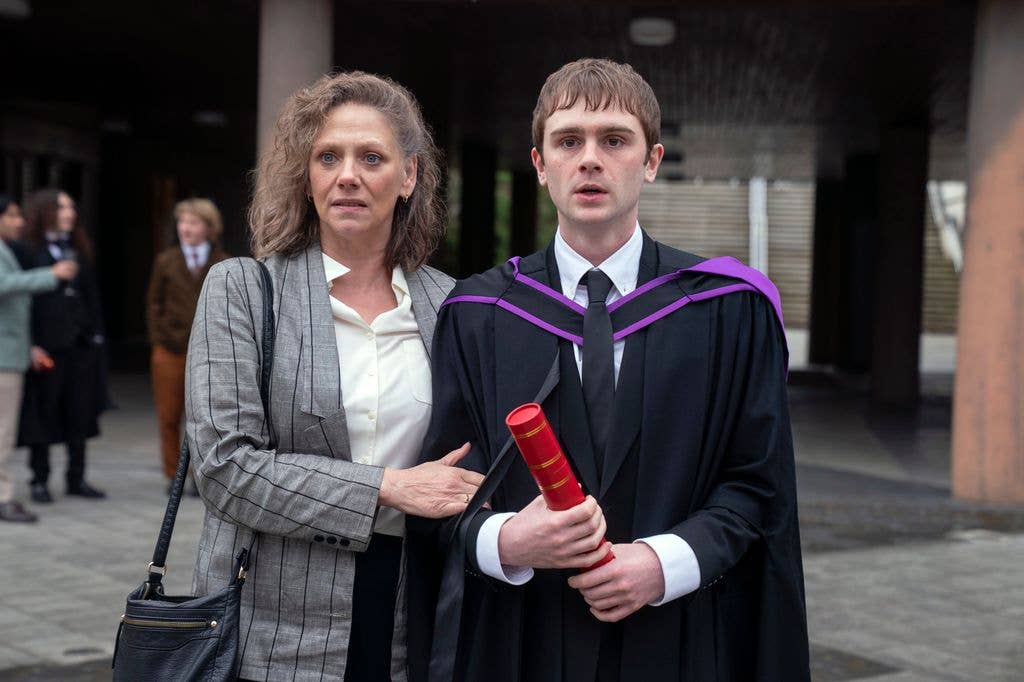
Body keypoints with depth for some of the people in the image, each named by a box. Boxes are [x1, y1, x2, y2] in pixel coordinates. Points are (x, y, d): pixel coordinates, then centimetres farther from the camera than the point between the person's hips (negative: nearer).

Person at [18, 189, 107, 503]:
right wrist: (32, 345, -15)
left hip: (80, 344, 6)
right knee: (42, 413, 2)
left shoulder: (79, 251, 14)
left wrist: (96, 334, 7)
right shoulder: (31, 251, -5)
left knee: (80, 412, 8)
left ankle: (76, 478, 17)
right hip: (46, 345, -5)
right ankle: (39, 480, 11)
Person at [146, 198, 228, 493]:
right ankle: (173, 474, 17)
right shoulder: (166, 261, 6)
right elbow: (153, 303, 9)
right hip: (170, 351, 1)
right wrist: (158, 338, 1)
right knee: (168, 416, 5)